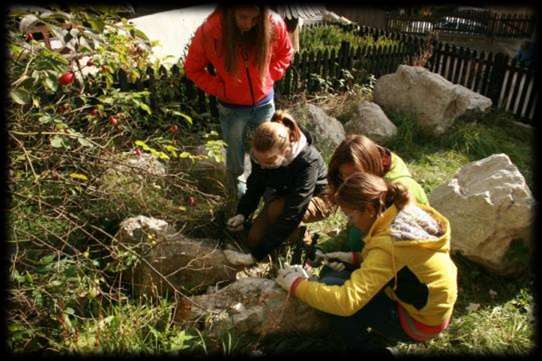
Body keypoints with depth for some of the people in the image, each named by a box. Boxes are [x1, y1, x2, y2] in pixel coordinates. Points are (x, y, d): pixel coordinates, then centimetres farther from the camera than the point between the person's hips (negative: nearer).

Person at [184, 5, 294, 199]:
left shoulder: (274, 24, -20)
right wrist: (220, 88, -16)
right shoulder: (209, 31, -24)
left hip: (264, 103, 2)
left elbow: (285, 53, 2)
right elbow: (193, 68, -8)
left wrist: (268, 78, -8)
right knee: (235, 149, 20)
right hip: (231, 107, -1)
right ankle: (236, 183, 49)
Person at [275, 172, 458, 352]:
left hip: (420, 323, -8)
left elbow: (347, 301, -35)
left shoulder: (388, 243, -32)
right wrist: (355, 257, 1)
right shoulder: (408, 211, -8)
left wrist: (297, 285, -21)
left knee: (329, 286, -14)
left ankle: (360, 345, 7)